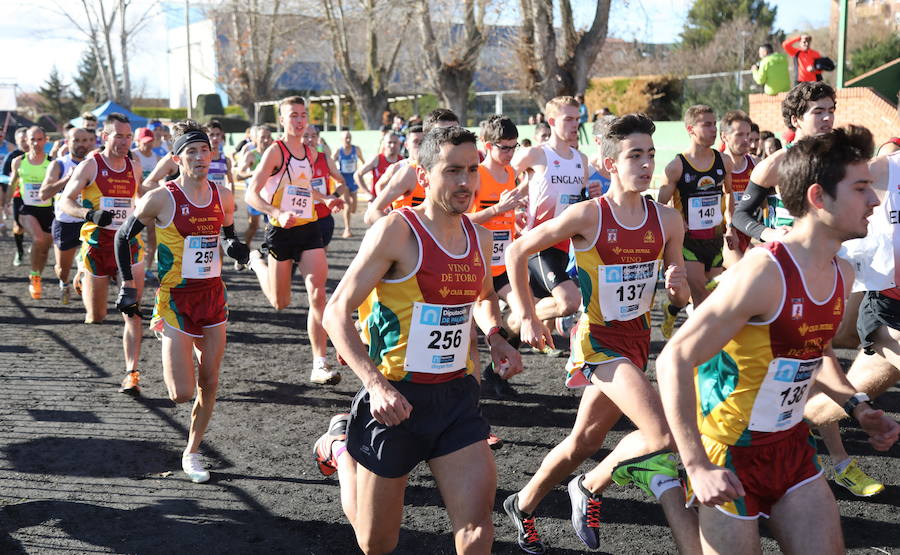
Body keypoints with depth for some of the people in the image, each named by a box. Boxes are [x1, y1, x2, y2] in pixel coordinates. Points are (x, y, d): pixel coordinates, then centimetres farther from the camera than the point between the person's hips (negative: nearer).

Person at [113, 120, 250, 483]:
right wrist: (128, 286, -3)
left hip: (213, 294, 5)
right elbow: (123, 237, 0)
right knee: (182, 393, -9)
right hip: (176, 299, -4)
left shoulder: (223, 197, 2)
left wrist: (235, 247, -4)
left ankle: (191, 453, 25)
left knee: (209, 382, 7)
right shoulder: (161, 199, -12)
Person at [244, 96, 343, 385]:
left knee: (317, 294, -11)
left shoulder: (309, 153, 12)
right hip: (281, 231, -4)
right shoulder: (276, 151, -9)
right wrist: (278, 213, -29)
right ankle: (256, 261, 43)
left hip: (309, 229, 5)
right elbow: (251, 194, -14)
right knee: (280, 303, 10)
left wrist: (325, 199, 15)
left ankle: (319, 365, -9)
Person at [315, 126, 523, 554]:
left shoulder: (480, 238, 5)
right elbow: (336, 312, -15)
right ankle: (340, 445, 38)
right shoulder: (396, 230, -15)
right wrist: (375, 384, -25)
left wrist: (494, 336, 5)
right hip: (397, 398, -5)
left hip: (456, 395, 5)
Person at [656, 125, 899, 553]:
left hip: (792, 446, 8)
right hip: (732, 455, -8)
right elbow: (674, 360, -26)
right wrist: (698, 467, -30)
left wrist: (856, 406, 6)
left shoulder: (842, 274, 2)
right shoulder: (764, 272, -24)